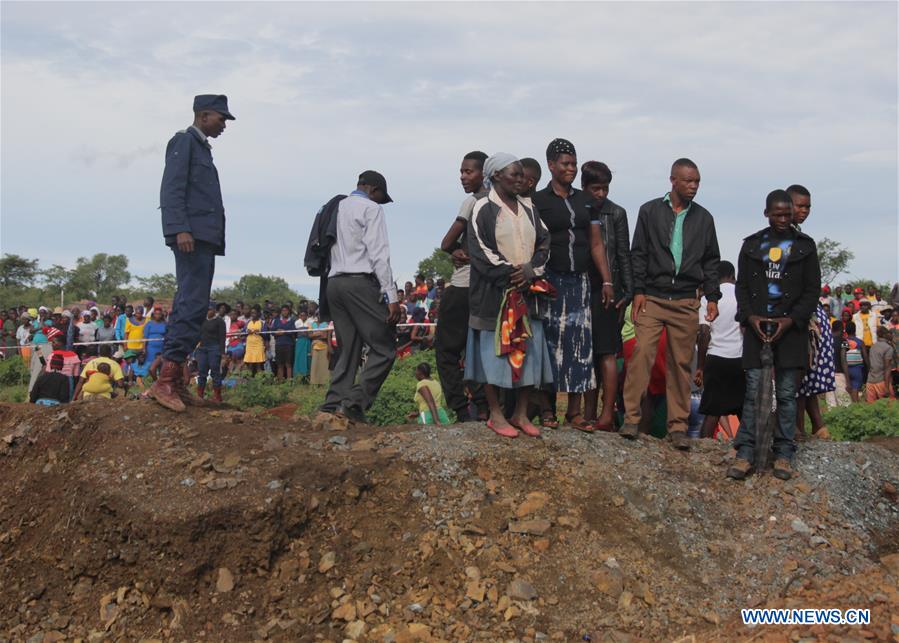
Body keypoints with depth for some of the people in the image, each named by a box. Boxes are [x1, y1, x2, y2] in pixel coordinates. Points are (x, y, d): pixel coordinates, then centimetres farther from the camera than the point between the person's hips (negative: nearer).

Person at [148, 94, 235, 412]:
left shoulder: (200, 147, 26)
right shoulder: (184, 141, -1)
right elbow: (172, 189, -12)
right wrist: (180, 229, -23)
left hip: (203, 237, 10)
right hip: (191, 235, -10)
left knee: (188, 305, 7)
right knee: (193, 305, -18)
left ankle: (174, 381, 8)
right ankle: (165, 380, -21)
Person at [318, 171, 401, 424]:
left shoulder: (337, 208, 22)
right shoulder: (371, 208, 0)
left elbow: (328, 250, 17)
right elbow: (378, 254, -10)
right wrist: (391, 296, -14)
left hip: (334, 281, 8)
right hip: (360, 282, -8)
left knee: (348, 350, 9)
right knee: (384, 348, -6)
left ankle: (333, 405, -2)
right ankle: (354, 403, -16)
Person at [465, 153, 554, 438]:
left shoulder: (527, 209, 13)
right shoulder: (484, 208, -4)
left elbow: (544, 242, 12)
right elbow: (478, 249, -11)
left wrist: (531, 268, -7)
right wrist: (508, 274, -15)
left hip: (528, 291, 6)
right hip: (494, 292, -5)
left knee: (529, 351, 4)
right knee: (495, 350, -1)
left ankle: (521, 413, 14)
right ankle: (496, 415, 7)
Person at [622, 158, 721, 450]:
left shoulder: (703, 218, 11)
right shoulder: (650, 211, 4)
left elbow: (711, 260, 15)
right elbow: (638, 253, 4)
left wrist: (712, 297, 7)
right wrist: (638, 291, -4)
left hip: (685, 302, 2)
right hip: (652, 297, -2)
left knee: (681, 362, 2)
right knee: (642, 352, -14)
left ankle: (678, 426, 8)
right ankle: (631, 417, -7)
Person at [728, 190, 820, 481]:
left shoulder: (804, 245, 7)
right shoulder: (751, 244, 11)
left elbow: (812, 290, 4)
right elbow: (742, 285, 11)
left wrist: (791, 320, -8)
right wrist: (750, 316, -5)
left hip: (790, 328, -1)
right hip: (756, 326, 1)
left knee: (787, 393, 1)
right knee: (753, 391, -3)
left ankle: (784, 454, 6)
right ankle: (745, 452, -2)